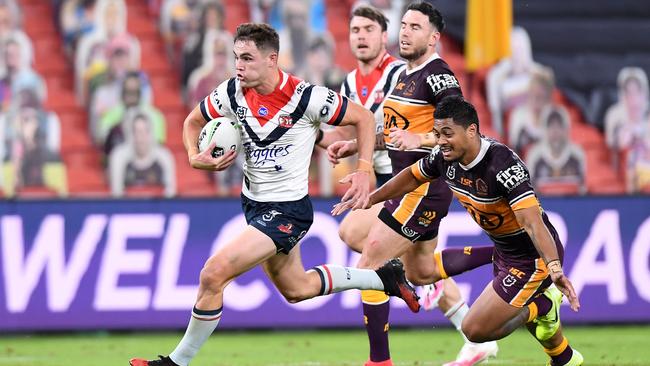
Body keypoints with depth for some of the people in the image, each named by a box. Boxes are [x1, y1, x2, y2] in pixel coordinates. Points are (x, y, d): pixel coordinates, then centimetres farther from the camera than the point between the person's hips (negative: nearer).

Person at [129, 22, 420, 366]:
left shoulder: (307, 97, -22)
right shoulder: (232, 93, -7)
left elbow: (363, 118, -8)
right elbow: (193, 121, 11)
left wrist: (364, 170, -17)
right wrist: (195, 157, -9)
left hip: (286, 210, -8)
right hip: (254, 204, 8)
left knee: (213, 275, -18)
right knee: (297, 289, 23)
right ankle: (383, 277, 41)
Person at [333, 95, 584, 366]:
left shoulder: (503, 165, -33)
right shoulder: (446, 158, -9)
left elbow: (532, 222, -42)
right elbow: (412, 176, 13)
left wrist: (555, 269, -53)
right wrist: (369, 200, 15)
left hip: (534, 258, -8)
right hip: (504, 250, 8)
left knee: (475, 330, -7)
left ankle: (542, 307, 9)